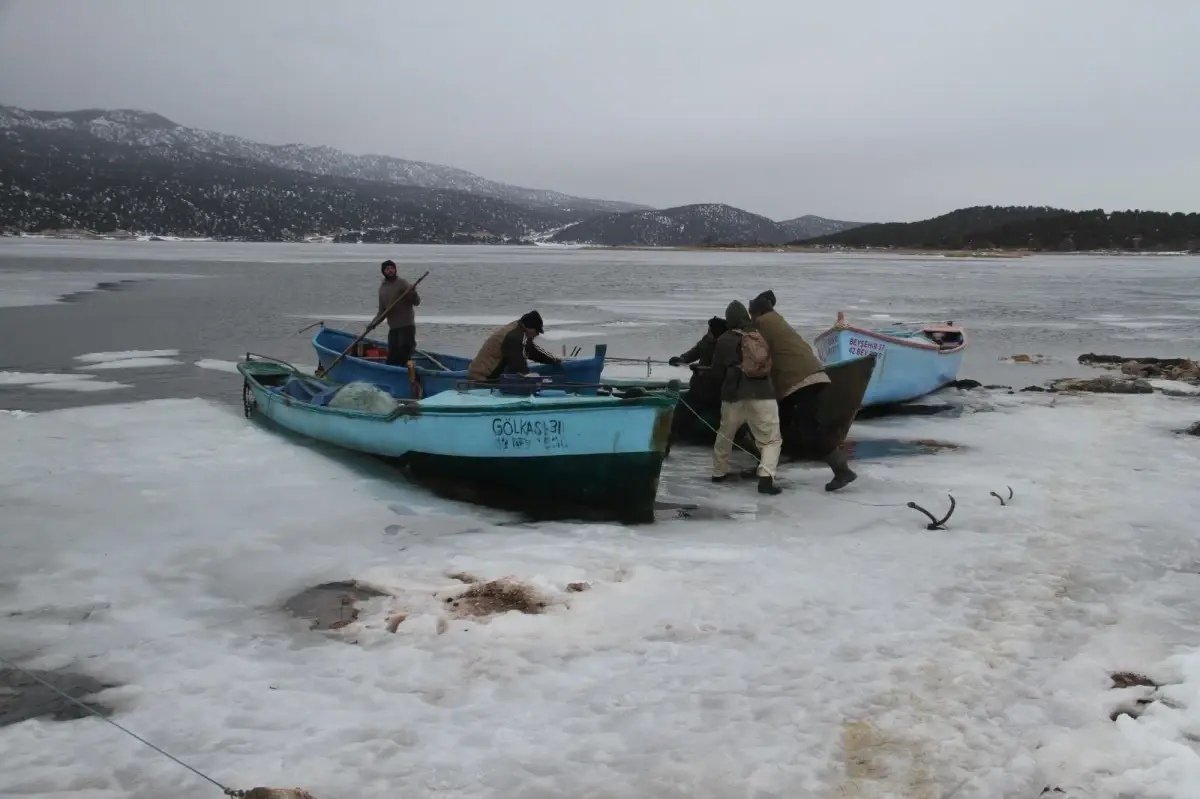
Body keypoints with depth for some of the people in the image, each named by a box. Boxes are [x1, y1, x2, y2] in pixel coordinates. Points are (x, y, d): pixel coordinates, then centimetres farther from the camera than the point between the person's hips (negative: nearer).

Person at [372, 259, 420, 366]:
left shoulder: (402, 283, -4)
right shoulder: (382, 288, 14)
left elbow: (416, 302, -9)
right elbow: (382, 310, 20)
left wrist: (413, 292, -29)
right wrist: (374, 323, 6)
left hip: (407, 326, -6)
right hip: (393, 327, 6)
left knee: (404, 356, -9)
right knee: (392, 358, 10)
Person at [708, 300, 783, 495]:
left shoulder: (724, 340, 3)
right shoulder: (761, 336, 10)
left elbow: (717, 372, 8)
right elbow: (771, 365, 18)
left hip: (734, 395, 0)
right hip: (763, 394, 0)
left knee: (725, 435, 22)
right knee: (772, 439, 5)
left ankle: (719, 472, 33)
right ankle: (766, 477, -14)